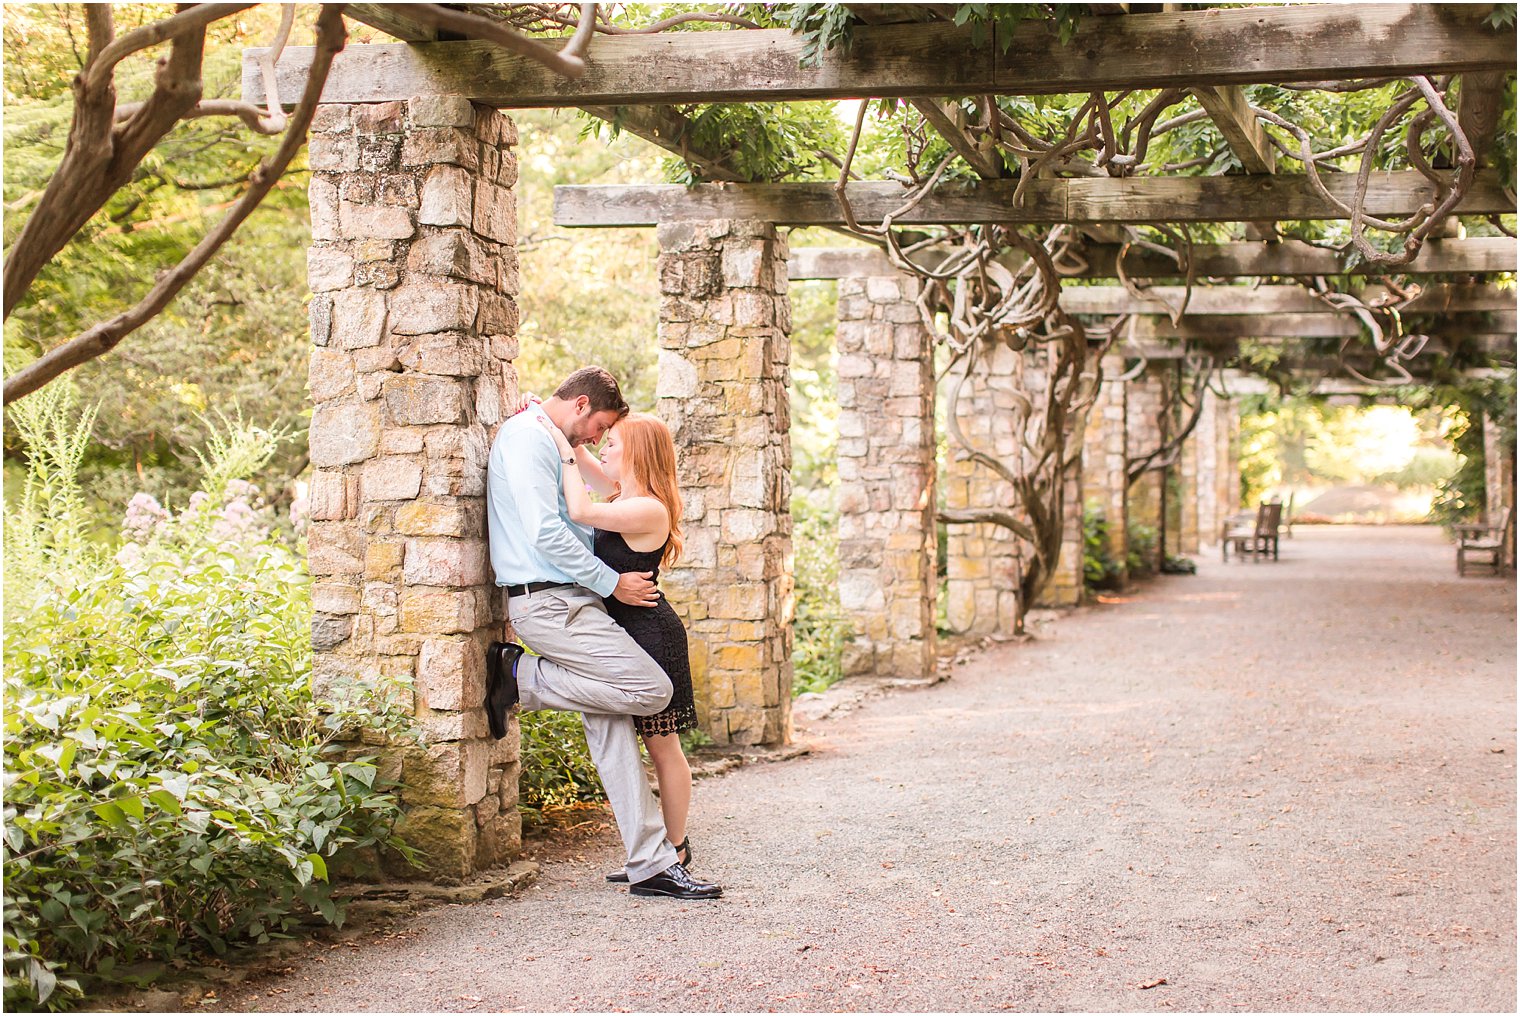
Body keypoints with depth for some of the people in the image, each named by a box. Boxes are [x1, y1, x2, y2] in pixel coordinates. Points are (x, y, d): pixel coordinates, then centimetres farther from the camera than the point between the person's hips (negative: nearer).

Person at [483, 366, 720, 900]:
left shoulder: (546, 443, 23)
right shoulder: (527, 438, -10)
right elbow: (545, 533, -19)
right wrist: (613, 583, -13)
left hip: (565, 599, 10)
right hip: (549, 602, -10)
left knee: (610, 724, 3)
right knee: (650, 689, -15)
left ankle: (651, 862, 1)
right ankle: (521, 676, -4)